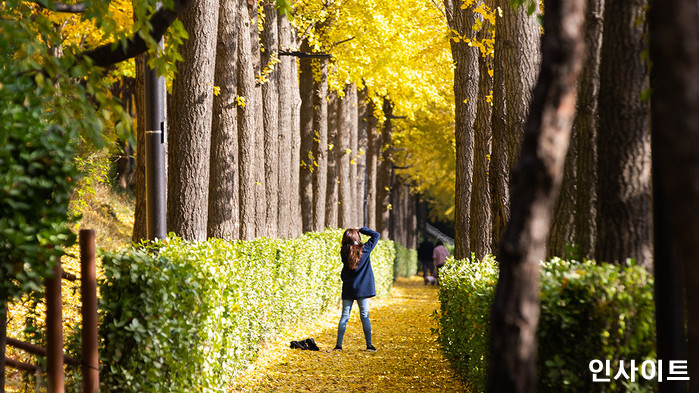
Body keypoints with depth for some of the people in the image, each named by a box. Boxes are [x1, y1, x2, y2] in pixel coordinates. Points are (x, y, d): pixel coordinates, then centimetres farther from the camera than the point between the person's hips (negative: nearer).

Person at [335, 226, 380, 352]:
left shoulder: (344, 252, -1)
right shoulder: (365, 249, -5)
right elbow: (376, 235, 7)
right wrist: (362, 230, 9)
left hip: (348, 289, 1)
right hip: (362, 288, -1)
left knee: (344, 316, 5)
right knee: (364, 316, 2)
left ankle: (339, 344, 3)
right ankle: (369, 345, 3)